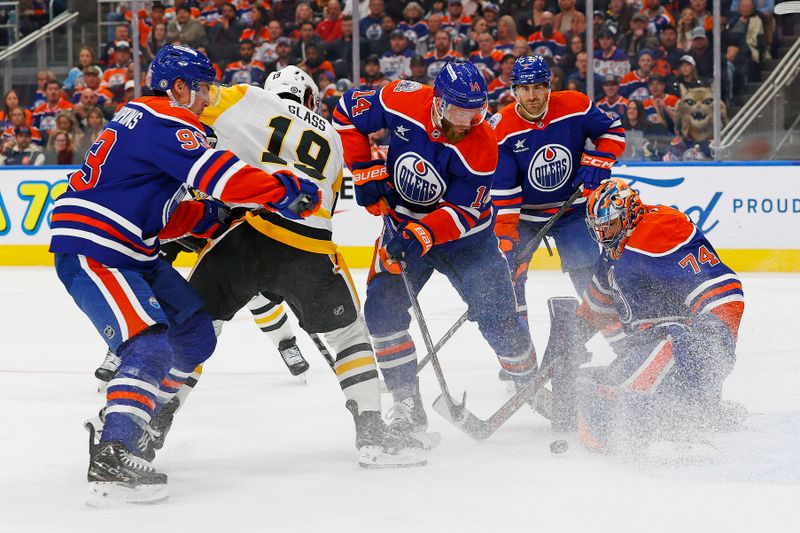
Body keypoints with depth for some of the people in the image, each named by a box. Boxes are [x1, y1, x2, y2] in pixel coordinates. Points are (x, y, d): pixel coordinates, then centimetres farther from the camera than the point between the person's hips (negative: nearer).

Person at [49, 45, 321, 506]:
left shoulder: (146, 119, 18)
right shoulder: (167, 123, -14)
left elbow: (161, 210, 20)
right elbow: (219, 174, -24)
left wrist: (213, 217, 9)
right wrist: (290, 190, -17)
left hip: (131, 252, 11)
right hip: (91, 253, -11)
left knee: (195, 333, 13)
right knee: (151, 347, -25)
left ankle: (126, 424, 19)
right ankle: (113, 459, -33)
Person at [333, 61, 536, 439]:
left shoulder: (481, 146, -25)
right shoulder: (404, 102, -21)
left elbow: (463, 212, -23)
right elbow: (348, 111, -5)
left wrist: (421, 235, -37)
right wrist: (365, 171, -9)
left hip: (464, 236, -2)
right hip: (403, 223, 2)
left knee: (497, 316, -7)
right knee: (382, 308, -14)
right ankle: (407, 407, -4)